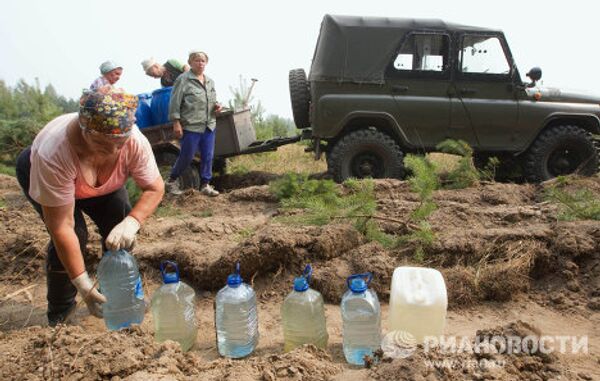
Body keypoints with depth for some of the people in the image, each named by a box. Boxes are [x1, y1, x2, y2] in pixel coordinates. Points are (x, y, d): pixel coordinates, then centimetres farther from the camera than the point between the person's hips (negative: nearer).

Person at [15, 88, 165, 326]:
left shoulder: (136, 142, -37)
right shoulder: (55, 152, -44)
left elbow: (155, 188, -24)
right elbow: (61, 227, -40)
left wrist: (131, 222, -42)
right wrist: (83, 284, -38)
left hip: (102, 183, 3)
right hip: (38, 174, -3)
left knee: (121, 234, -11)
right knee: (73, 237, -19)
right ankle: (59, 314, 6)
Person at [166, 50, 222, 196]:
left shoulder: (210, 81, 15)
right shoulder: (183, 79, -6)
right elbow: (175, 103, -9)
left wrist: (217, 105, 5)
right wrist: (176, 123, -13)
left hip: (209, 125, 6)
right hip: (191, 126, -6)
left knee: (208, 157, 6)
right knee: (187, 156, 2)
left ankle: (205, 184, 17)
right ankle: (172, 180, 22)